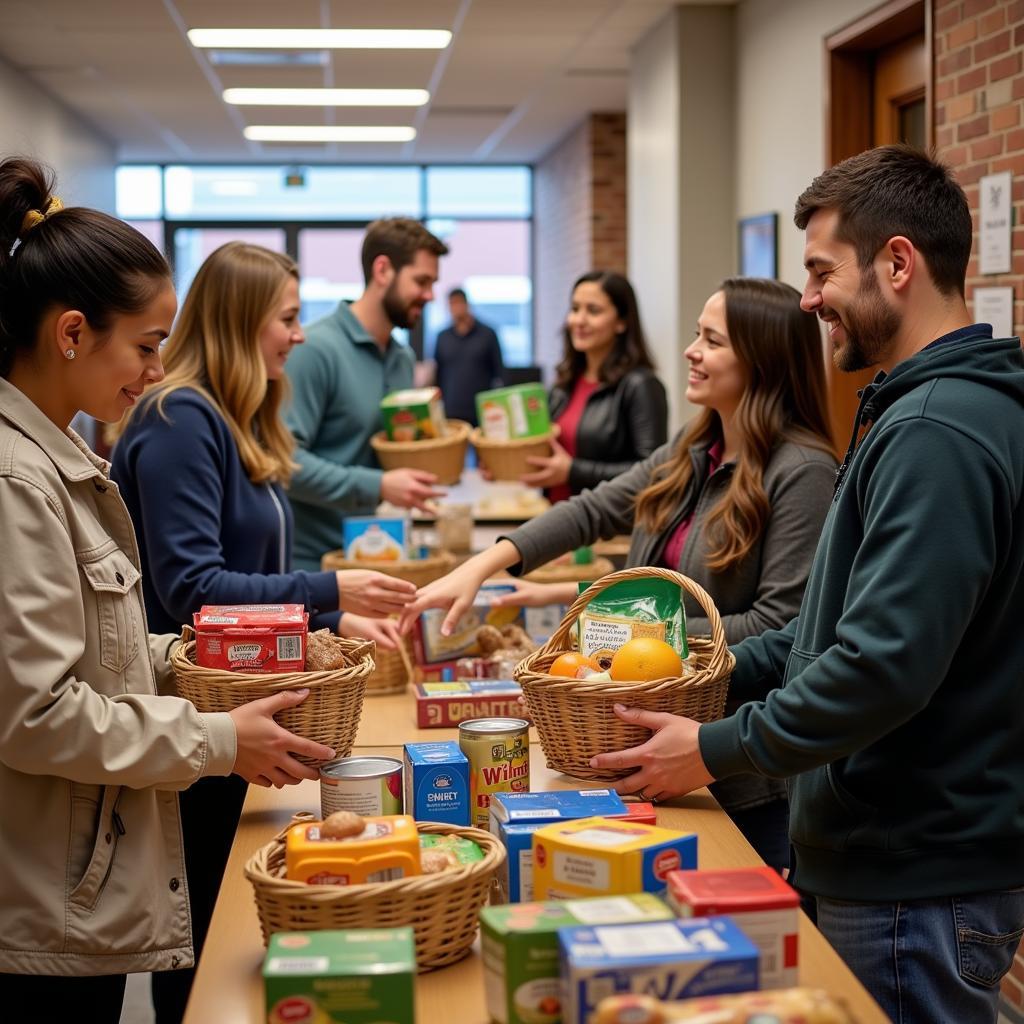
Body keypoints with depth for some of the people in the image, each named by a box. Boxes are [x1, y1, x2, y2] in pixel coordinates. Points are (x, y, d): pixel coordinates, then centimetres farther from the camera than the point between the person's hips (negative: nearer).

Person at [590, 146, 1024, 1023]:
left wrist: (718, 750, -17)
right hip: (893, 857, 10)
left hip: (915, 883, -10)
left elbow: (886, 665, -28)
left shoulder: (937, 432, -23)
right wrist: (722, 671, 10)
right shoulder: (921, 409, 12)